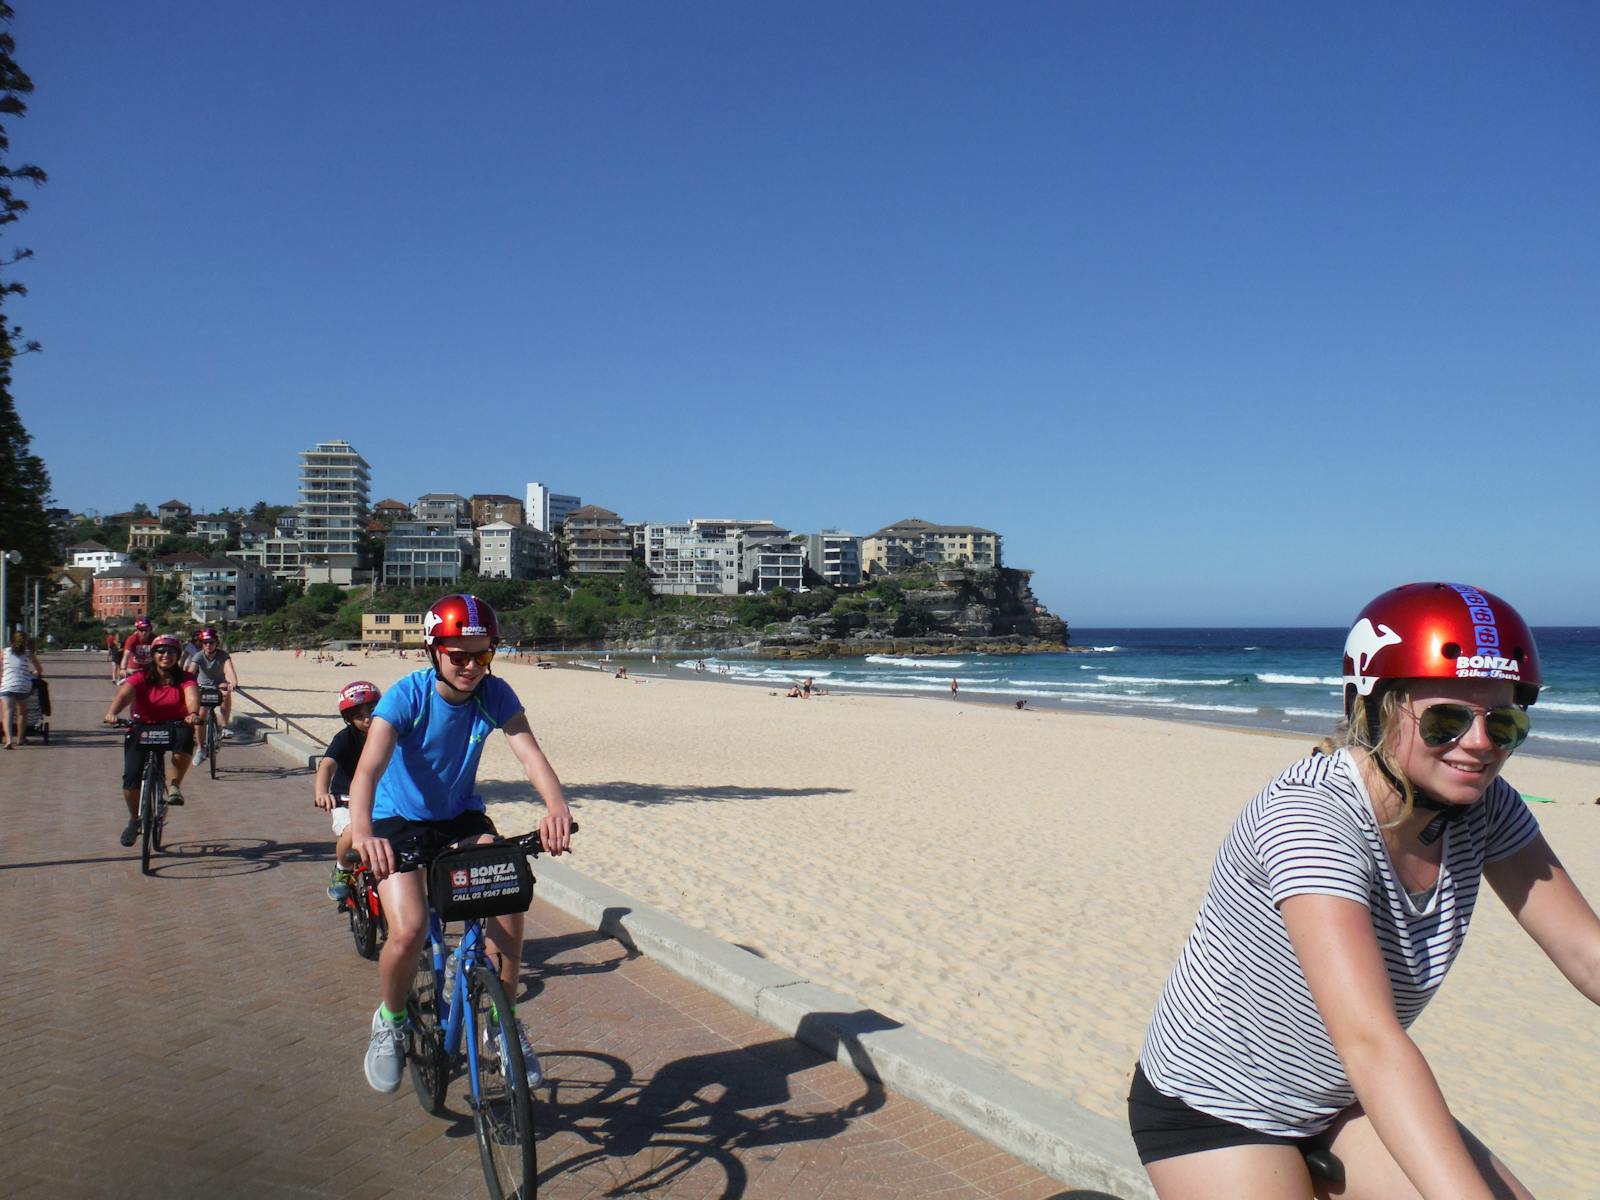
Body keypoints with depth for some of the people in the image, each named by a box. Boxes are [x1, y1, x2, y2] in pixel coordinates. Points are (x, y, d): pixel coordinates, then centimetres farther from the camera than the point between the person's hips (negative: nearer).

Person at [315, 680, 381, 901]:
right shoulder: (345, 738, -15)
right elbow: (327, 765, -31)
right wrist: (321, 792, -53)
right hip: (346, 800, -3)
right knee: (352, 834, -33)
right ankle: (342, 871, 1)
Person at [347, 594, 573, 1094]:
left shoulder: (495, 694, -16)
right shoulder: (407, 696, -24)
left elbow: (529, 753, -29)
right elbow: (369, 768, -37)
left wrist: (557, 806, -49)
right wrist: (362, 832, -56)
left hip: (461, 817, 3)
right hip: (400, 822, -2)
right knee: (408, 931, -22)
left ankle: (505, 1021, 2)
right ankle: (390, 1020, 11)